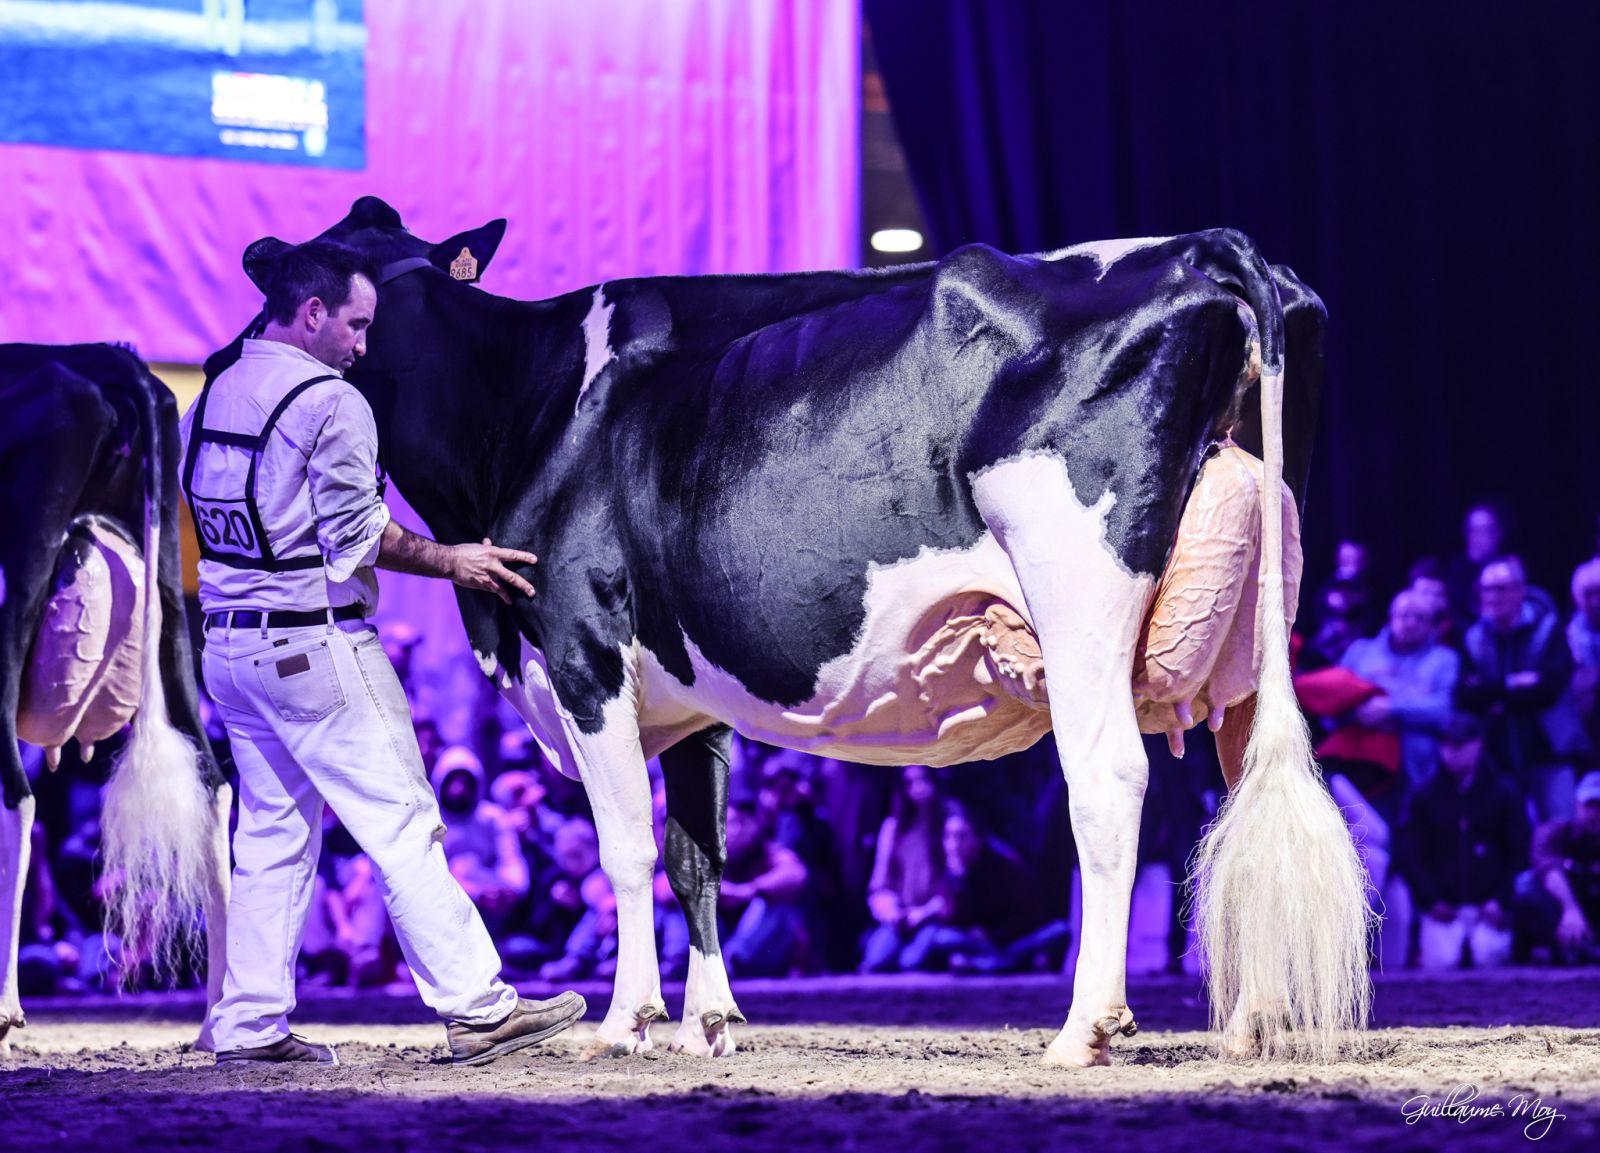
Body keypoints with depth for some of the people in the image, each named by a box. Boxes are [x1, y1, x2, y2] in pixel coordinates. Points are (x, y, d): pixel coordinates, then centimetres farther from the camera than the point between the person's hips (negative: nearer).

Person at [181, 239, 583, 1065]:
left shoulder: (209, 399, 12)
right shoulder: (330, 403, -12)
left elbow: (191, 505, 20)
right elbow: (360, 532, -12)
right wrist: (451, 561, -1)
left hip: (227, 645, 8)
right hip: (316, 646, -8)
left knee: (272, 834, 13)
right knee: (401, 825, -5)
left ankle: (248, 1026, 10)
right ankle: (476, 1009, -4)